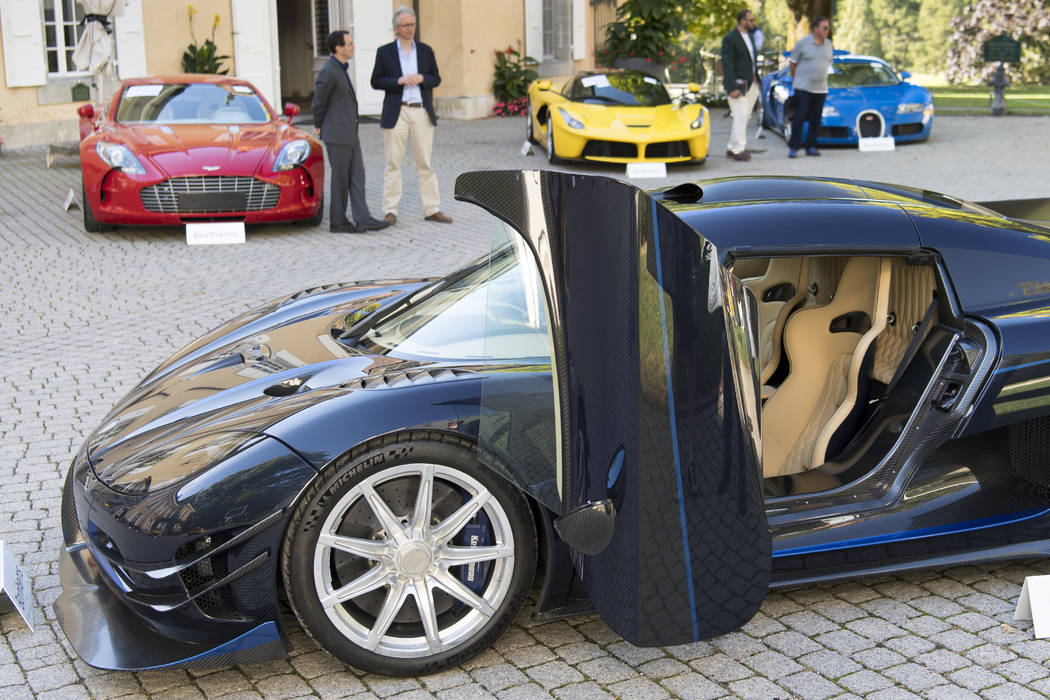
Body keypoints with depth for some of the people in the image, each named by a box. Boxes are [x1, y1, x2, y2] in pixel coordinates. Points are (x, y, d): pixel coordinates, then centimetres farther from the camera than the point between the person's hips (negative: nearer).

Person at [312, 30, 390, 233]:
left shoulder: (339, 69, 13)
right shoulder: (329, 73, -17)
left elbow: (318, 87, 26)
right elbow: (317, 104, -9)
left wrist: (321, 125, 23)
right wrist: (319, 126, 8)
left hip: (350, 134, 9)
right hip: (336, 135, -9)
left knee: (357, 176, 3)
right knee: (340, 179, -1)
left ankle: (363, 220, 1)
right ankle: (338, 222, 9)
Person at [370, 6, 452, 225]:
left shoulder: (426, 50, 11)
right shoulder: (385, 52, 5)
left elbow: (436, 79, 11)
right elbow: (375, 82, 2)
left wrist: (421, 78, -10)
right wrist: (399, 81, -13)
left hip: (422, 113, 2)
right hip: (396, 114, -2)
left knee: (425, 163, 5)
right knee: (393, 164, 0)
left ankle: (432, 210, 9)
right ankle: (390, 211, 4)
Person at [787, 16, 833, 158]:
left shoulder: (828, 44, 10)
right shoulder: (802, 43, -5)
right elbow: (792, 64, 2)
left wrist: (821, 78, 15)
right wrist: (796, 81, 9)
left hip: (820, 88, 5)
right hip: (803, 88, -5)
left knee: (815, 120, 4)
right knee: (799, 118, -7)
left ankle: (811, 147, 12)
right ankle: (793, 147, -1)